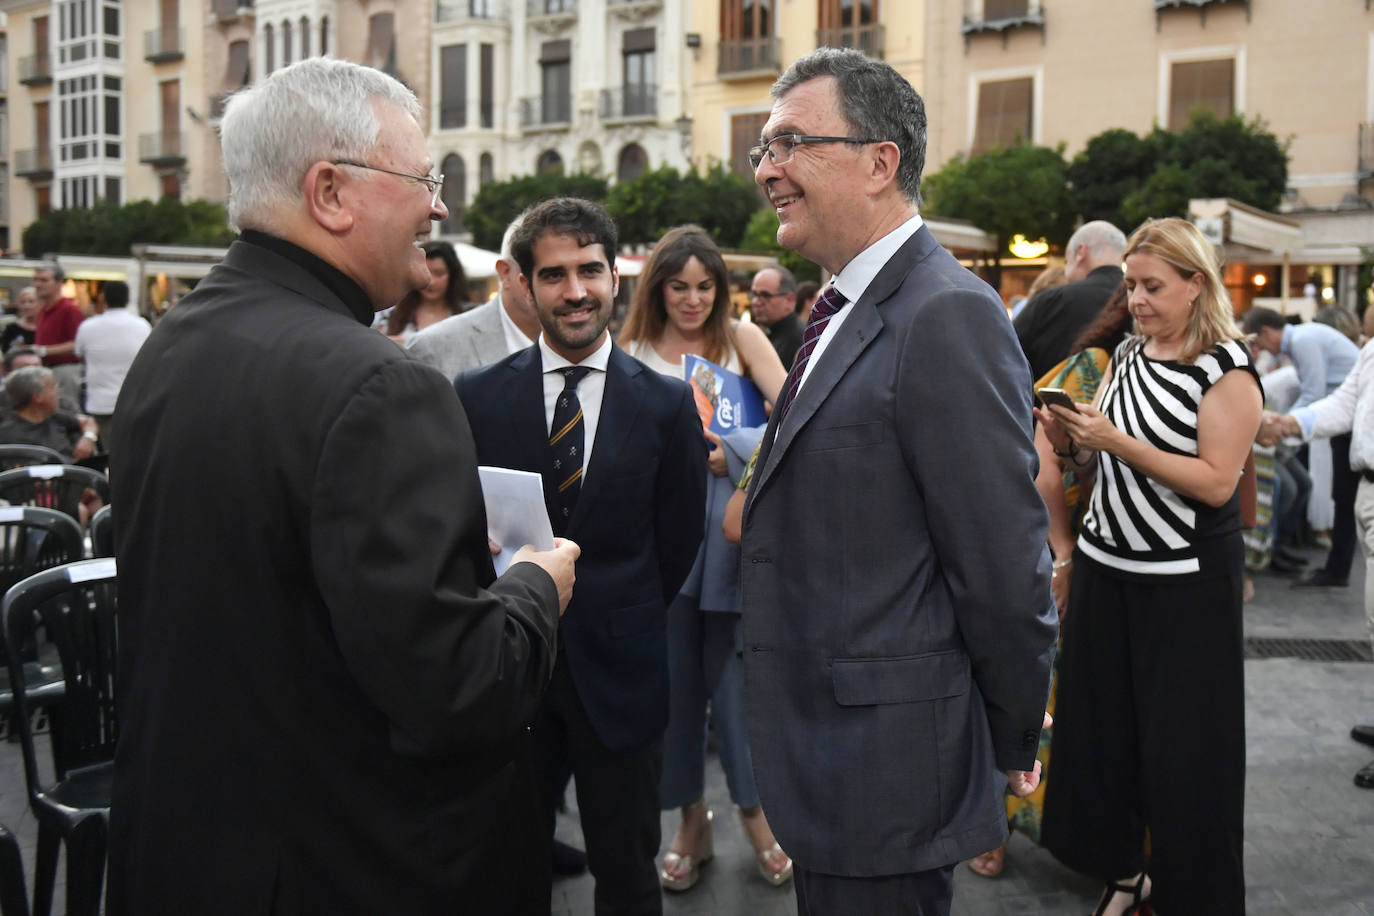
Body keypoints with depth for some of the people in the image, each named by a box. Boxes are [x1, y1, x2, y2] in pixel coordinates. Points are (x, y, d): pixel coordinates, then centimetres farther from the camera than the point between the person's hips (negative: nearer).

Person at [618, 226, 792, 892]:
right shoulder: (632, 352, 8)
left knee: (734, 668, 2)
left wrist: (728, 450, -17)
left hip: (730, 519, -1)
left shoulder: (741, 338, 5)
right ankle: (690, 817, 20)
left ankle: (753, 807, 19)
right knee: (673, 672, 6)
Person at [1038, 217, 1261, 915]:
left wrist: (1119, 441, -22)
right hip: (1105, 563, 6)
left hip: (1186, 581, -6)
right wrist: (1069, 440, -6)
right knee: (1099, 729, 10)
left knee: (1180, 748, 3)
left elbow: (1216, 483, -18)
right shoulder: (1126, 354, 10)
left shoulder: (1226, 367, -9)